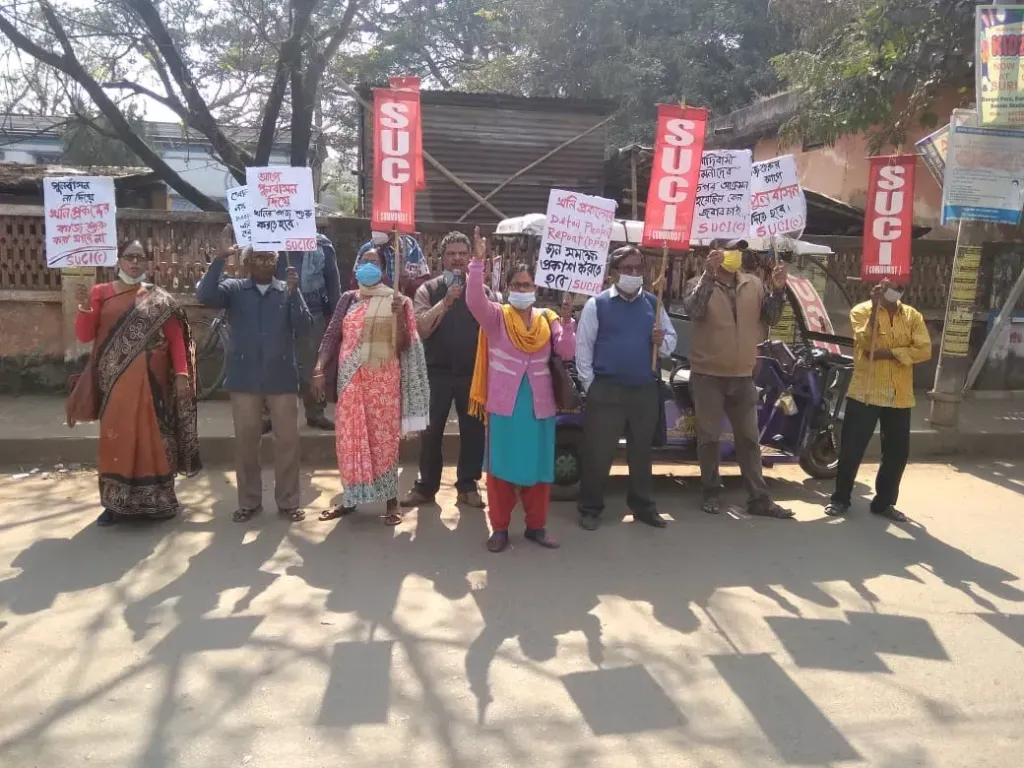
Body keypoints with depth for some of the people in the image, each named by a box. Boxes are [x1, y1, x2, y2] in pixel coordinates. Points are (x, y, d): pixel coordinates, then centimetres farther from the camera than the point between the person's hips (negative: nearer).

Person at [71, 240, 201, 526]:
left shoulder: (160, 300, 4)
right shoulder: (101, 293, 7)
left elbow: (176, 338, -1)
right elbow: (84, 335, 0)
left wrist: (181, 374, -10)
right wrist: (85, 305, -16)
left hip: (150, 382, -1)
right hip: (115, 381, 1)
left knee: (152, 435, 3)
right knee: (116, 438, 4)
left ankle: (156, 499, 13)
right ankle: (115, 502, 12)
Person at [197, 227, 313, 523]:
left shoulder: (288, 291, 5)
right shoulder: (234, 288, 4)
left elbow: (304, 328, -6)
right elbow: (205, 296, -16)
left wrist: (294, 292, -16)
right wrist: (221, 257, -21)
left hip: (282, 378, 0)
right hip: (245, 378, 0)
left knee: (287, 440, 4)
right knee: (245, 441, 7)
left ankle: (288, 501, 16)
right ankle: (249, 501, 20)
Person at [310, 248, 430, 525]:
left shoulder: (396, 300, 2)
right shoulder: (348, 299, 10)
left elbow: (404, 345, 1)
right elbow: (331, 336, 5)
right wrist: (319, 370, -3)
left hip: (384, 379, -3)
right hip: (351, 379, 3)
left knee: (384, 438, 0)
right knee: (350, 438, 6)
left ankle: (391, 499, 9)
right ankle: (350, 498, 18)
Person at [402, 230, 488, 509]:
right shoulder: (428, 290, 1)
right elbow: (421, 328, -12)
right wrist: (445, 302, -21)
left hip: (472, 372, 1)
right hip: (437, 372, -1)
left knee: (473, 430, 7)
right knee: (431, 431, 6)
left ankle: (468, 485, 21)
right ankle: (426, 486, 18)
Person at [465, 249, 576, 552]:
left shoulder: (548, 319, 6)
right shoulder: (496, 316, -2)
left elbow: (567, 351, -4)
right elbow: (474, 300, -22)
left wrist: (567, 321, -18)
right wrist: (479, 261, -29)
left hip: (539, 405, 3)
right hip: (504, 404, -2)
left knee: (539, 468, 9)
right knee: (501, 467, 3)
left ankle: (536, 526, 22)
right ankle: (500, 528, 14)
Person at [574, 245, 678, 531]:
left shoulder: (653, 303, 10)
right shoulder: (597, 304, -3)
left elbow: (671, 339, 14)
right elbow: (583, 346, -4)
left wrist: (662, 341, -9)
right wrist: (590, 385, -8)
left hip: (645, 390, 4)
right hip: (607, 390, -4)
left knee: (641, 451, 15)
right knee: (598, 452, 0)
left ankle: (643, 506, 28)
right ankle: (590, 508, 13)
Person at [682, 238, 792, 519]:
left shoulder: (754, 284, 7)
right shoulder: (699, 284, -5)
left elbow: (770, 319, 4)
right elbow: (693, 311, -24)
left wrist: (778, 289, -10)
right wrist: (709, 274, -32)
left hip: (743, 376, 4)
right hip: (708, 375, -4)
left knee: (749, 438, 9)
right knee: (709, 437, 5)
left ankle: (759, 498, 15)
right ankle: (710, 493, 18)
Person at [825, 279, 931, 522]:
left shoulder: (913, 316, 8)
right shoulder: (862, 310, -1)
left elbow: (924, 350, -5)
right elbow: (866, 342, -18)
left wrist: (890, 352, -15)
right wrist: (875, 306, -22)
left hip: (899, 397, 4)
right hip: (865, 392, -3)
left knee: (897, 452, 9)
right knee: (852, 449, 1)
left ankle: (884, 502, 23)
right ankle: (840, 499, 16)